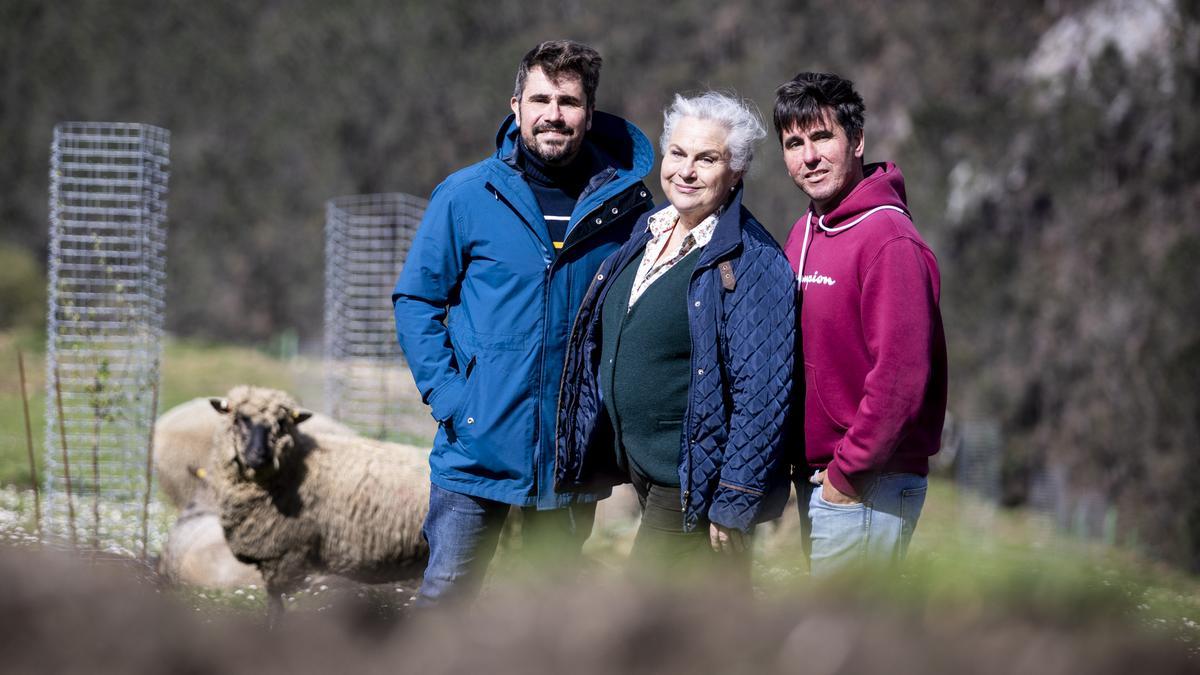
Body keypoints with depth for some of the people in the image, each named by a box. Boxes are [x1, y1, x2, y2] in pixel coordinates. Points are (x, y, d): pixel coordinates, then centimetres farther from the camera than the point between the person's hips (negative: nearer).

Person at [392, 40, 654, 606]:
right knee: (445, 592, -5)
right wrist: (446, 396, -8)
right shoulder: (467, 197, -4)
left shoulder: (626, 204, -1)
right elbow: (416, 299, 3)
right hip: (478, 447, -2)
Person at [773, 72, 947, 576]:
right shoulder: (804, 234, 12)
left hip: (868, 489, -9)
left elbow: (900, 375, -23)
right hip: (812, 478, 9)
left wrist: (847, 471, -17)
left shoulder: (888, 240, -17)